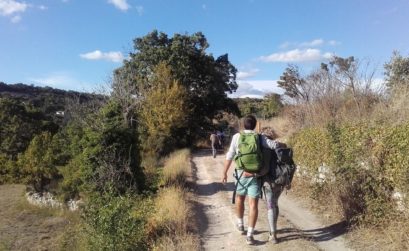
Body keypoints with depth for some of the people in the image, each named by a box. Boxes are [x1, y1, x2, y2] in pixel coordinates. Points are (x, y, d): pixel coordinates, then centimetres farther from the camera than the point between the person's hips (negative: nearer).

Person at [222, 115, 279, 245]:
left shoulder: (236, 137, -2)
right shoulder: (260, 137, -3)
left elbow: (229, 157, -1)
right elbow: (275, 145, -13)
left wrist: (224, 173, 7)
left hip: (241, 174, 1)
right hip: (255, 175, -1)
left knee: (239, 199, 24)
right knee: (253, 205, 1)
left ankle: (240, 224, 41)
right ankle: (249, 234, -2)